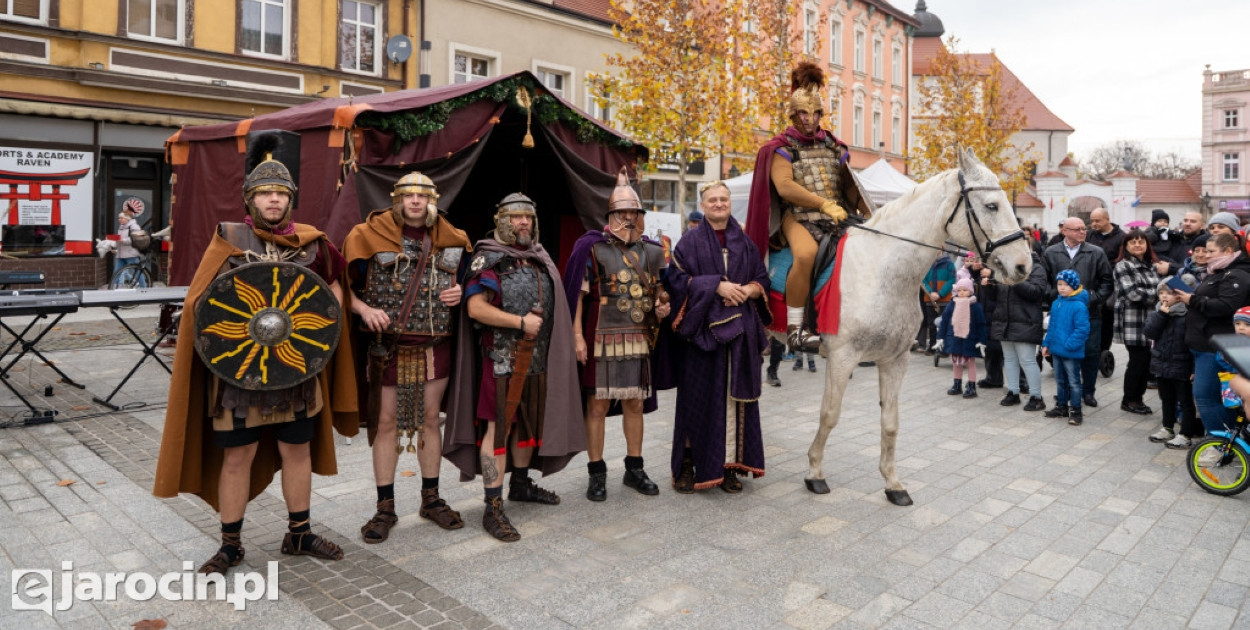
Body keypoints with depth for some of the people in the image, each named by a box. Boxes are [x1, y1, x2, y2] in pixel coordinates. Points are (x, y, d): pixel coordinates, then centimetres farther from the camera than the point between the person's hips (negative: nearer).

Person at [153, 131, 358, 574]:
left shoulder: (311, 242, 2)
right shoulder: (228, 239, -2)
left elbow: (334, 286, 16)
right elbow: (202, 302, 0)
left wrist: (327, 317, -1)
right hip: (239, 368, -2)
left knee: (297, 451, 12)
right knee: (237, 457, 6)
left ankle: (299, 534, 28)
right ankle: (230, 545, 23)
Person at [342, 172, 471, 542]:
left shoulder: (450, 241, 7)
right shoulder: (372, 236, -2)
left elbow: (463, 279, 20)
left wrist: (460, 292, -3)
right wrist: (364, 309, -19)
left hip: (434, 346, 3)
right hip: (386, 346, -2)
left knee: (429, 419, 10)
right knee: (386, 423, 3)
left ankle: (431, 499, 24)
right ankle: (385, 508, 15)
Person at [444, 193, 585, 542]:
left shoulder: (540, 258, 14)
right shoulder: (488, 258, -7)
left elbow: (552, 303, 24)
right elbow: (476, 308, -16)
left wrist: (541, 323, 9)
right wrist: (521, 322, -19)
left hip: (537, 356, 7)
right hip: (502, 358, -7)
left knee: (529, 421, 16)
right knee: (499, 426, -6)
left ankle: (520, 484, 34)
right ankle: (493, 509, -1)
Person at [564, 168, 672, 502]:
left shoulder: (650, 251, 11)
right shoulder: (593, 247, -4)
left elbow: (657, 291, 23)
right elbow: (577, 295, -7)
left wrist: (661, 308, 0)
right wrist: (577, 336, -14)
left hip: (638, 340, 5)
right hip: (602, 340, -4)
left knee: (635, 403, 12)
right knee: (597, 405, 2)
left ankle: (634, 468, 25)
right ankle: (597, 473, 14)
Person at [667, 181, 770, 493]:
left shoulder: (745, 243, 13)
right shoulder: (690, 242, 4)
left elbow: (762, 280, 12)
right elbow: (677, 279, -6)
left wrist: (747, 290, -10)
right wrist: (717, 286, -16)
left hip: (740, 331, 3)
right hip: (702, 329, -3)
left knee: (735, 397, 3)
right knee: (698, 397, -2)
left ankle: (730, 465, 12)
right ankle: (688, 464, 8)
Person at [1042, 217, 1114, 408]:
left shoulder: (1097, 253, 3)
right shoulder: (1051, 253, 3)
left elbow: (1107, 282, 4)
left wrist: (1093, 298, -9)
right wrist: (1054, 296, -8)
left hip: (1090, 313, 0)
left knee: (1091, 352, 5)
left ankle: (1088, 391, 20)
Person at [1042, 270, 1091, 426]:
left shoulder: (1079, 306, -18)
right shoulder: (1056, 304, 6)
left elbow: (1082, 329, -22)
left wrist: (1069, 345, -23)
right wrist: (1046, 343, 11)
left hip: (1071, 352, -7)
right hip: (1056, 350, 7)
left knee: (1074, 382, 4)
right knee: (1060, 380, 19)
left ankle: (1075, 411, 13)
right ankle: (1061, 406, 32)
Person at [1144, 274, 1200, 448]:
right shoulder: (1157, 312, 4)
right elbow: (1149, 332, -9)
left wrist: (1195, 368, -16)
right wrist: (1161, 314, -18)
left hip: (1181, 367, -6)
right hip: (1161, 365, 6)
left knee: (1185, 401, 5)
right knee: (1167, 400, 20)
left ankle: (1186, 435, 13)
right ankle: (1167, 429, 33)